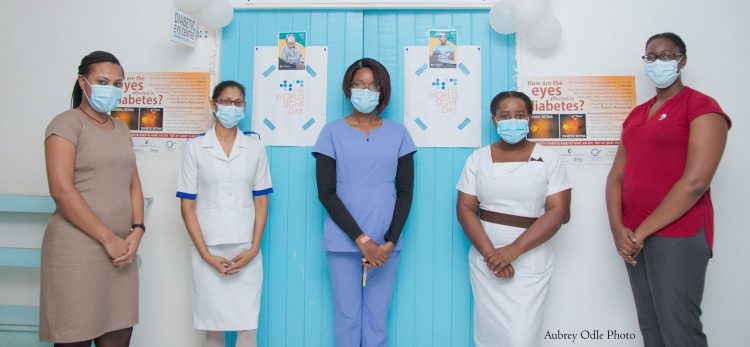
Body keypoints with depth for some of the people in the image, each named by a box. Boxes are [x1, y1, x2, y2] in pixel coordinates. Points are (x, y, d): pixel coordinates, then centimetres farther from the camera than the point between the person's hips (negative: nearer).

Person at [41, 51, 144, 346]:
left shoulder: (122, 129, 17)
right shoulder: (67, 124, -4)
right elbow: (61, 190, -14)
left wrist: (136, 232, -2)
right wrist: (109, 239, -13)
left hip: (120, 250, 6)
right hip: (78, 250, -6)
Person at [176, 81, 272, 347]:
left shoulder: (255, 146, 6)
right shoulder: (195, 147, 1)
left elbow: (261, 201, 6)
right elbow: (187, 205, 0)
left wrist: (254, 248, -5)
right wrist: (205, 254, -8)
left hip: (246, 250, 1)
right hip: (209, 250, -1)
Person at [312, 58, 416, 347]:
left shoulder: (398, 133, 7)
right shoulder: (333, 131, 1)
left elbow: (405, 192, 5)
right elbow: (326, 193, -4)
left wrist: (389, 242, -7)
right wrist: (362, 240, -11)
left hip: (385, 243, 2)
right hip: (343, 242, -1)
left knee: (377, 320, 5)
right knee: (347, 318, 3)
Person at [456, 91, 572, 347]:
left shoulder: (549, 158, 0)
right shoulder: (478, 158, 5)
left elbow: (559, 211, -8)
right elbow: (465, 208, -1)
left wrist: (514, 250, -17)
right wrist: (490, 253, -14)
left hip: (530, 261, -1)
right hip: (485, 258, 2)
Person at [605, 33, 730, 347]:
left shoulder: (701, 106, -5)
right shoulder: (636, 114, 16)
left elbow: (695, 182, -16)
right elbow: (616, 175, 10)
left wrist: (642, 232, -14)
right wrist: (618, 228, -7)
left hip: (678, 236, -6)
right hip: (635, 237, 6)